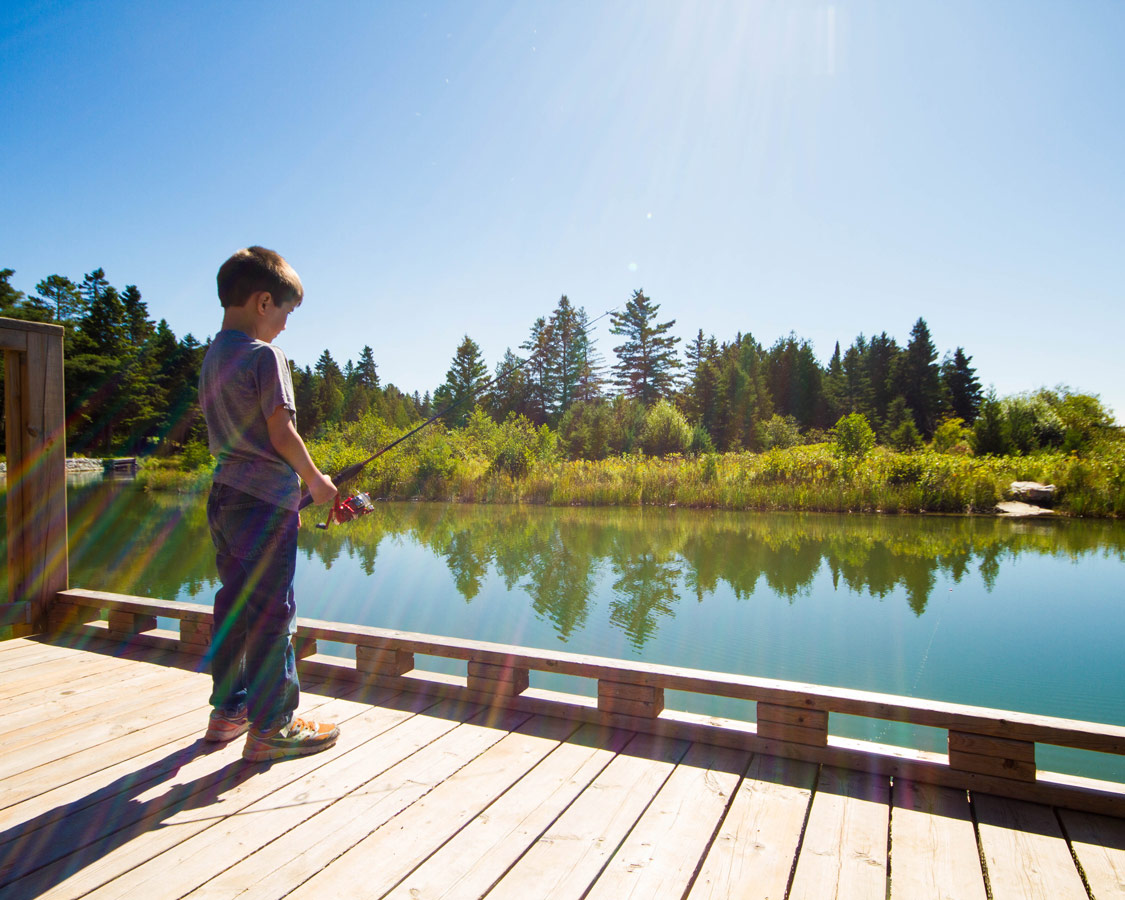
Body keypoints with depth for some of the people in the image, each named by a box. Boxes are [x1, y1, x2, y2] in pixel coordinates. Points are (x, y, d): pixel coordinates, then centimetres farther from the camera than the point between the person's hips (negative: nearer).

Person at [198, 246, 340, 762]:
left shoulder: (212, 356, 14)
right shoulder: (264, 356, -13)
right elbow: (281, 434, -17)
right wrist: (315, 480, -2)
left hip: (224, 497, 9)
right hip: (266, 501, -9)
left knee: (233, 603, 16)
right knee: (272, 611, -3)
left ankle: (228, 710, 28)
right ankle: (271, 727, 5)